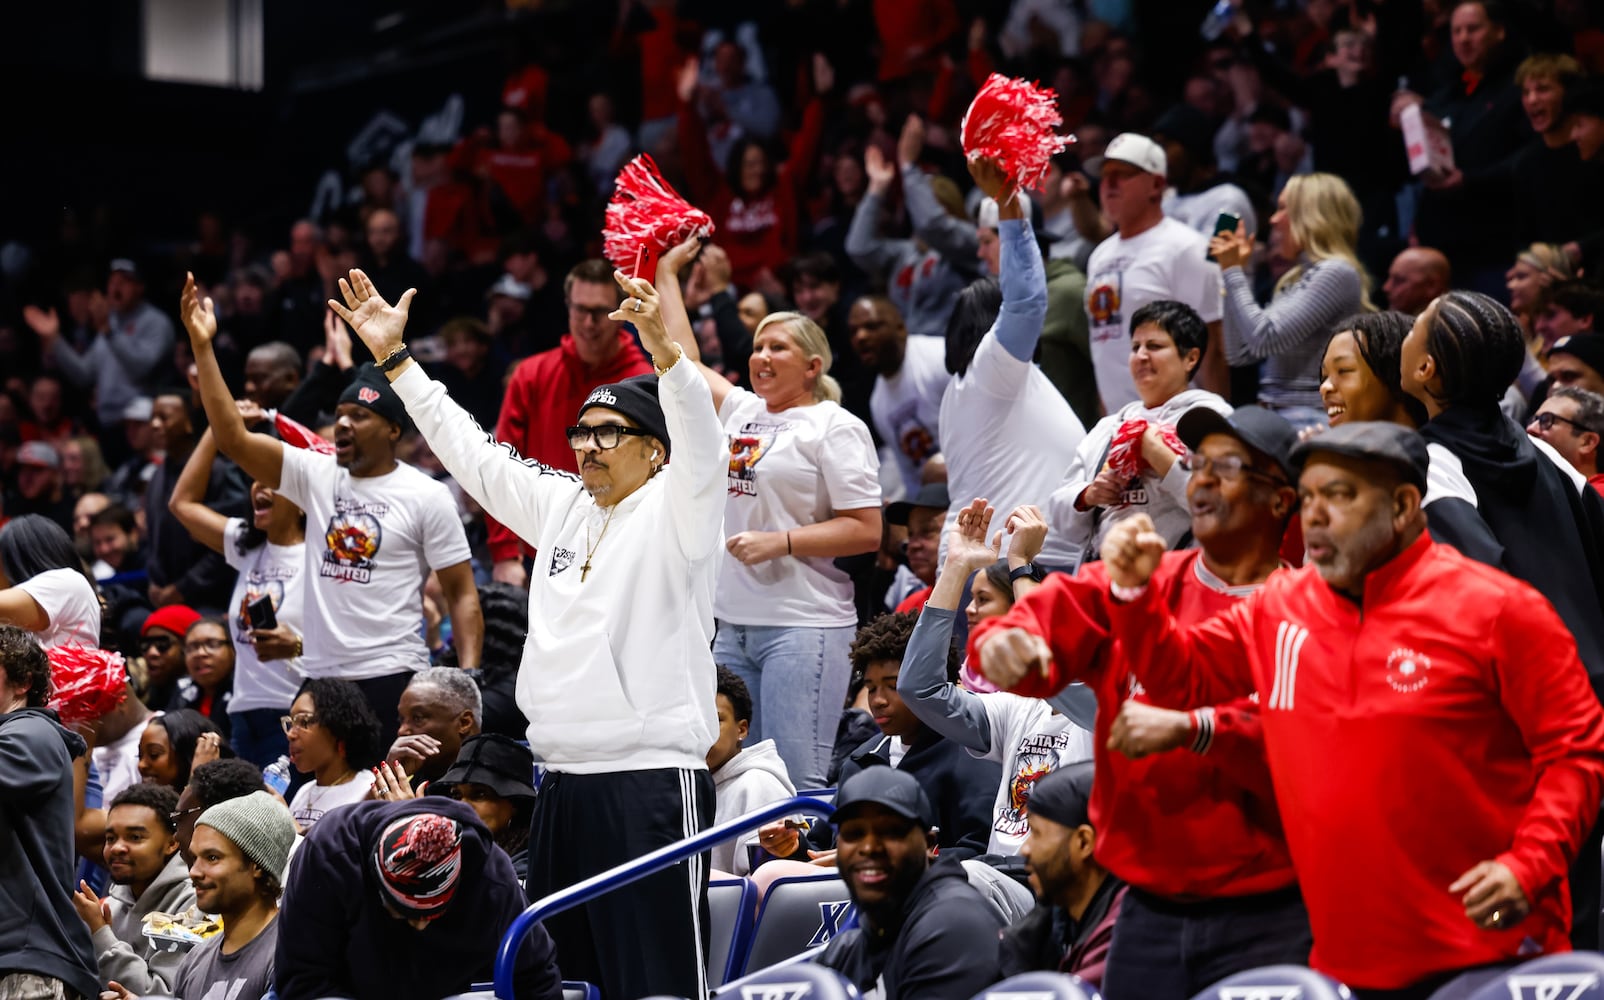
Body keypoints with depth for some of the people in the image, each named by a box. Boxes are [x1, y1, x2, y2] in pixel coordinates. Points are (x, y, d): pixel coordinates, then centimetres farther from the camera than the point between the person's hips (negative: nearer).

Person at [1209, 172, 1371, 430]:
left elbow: (1264, 338, -14)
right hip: (1272, 413, 9)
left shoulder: (1336, 273, -6)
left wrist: (1233, 271, -3)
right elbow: (1240, 354, 19)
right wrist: (1237, 271, 20)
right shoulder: (1296, 278, 21)